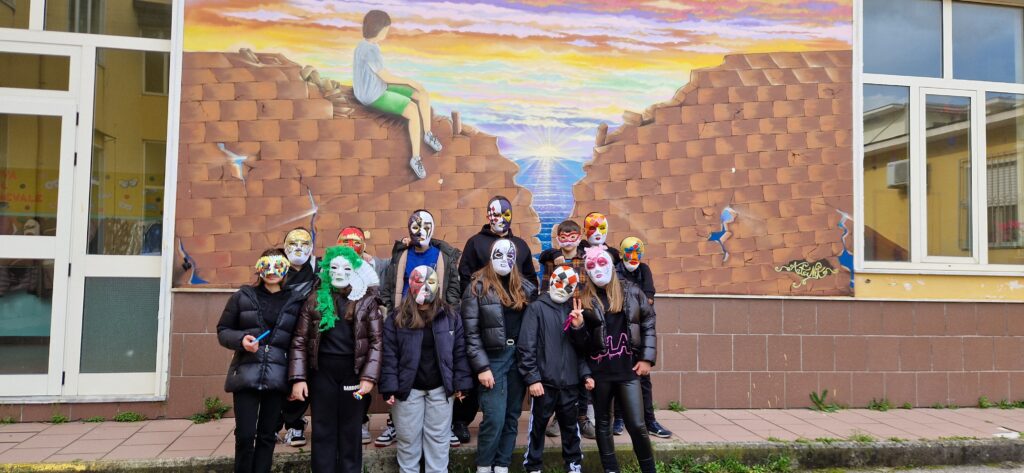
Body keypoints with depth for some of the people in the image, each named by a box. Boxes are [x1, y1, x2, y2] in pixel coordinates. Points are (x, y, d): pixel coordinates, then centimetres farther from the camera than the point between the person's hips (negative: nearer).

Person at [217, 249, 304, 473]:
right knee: (245, 435, -1)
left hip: (277, 378, 1)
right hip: (246, 375, 0)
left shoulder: (295, 301, 5)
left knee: (268, 435, 7)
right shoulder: (243, 296, 5)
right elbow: (223, 331, 8)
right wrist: (241, 339, -13)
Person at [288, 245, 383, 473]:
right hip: (322, 373, 1)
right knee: (323, 432, 8)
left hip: (353, 373, -1)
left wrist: (369, 376, -13)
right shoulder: (315, 300, 2)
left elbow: (377, 341, -4)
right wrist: (298, 378, -7)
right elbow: (300, 341, 1)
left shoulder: (367, 301, -1)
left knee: (351, 432, 9)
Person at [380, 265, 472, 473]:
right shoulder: (397, 318, -4)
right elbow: (389, 355, -6)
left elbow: (460, 352, 2)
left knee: (438, 437, 11)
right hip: (408, 388, -1)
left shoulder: (451, 316, 0)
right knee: (408, 438, 11)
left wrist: (460, 383, -2)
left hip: (440, 388, 1)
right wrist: (390, 388, -11)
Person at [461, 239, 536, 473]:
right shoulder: (478, 288, -3)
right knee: (494, 418, -8)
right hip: (493, 358, -4)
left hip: (519, 357, 4)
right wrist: (481, 367, -12)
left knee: (512, 416, 8)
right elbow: (471, 332, -7)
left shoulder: (526, 288, 10)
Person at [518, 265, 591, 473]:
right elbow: (527, 346, -9)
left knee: (570, 425, 15)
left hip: (569, 381, 4)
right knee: (538, 425, 8)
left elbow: (581, 347, 11)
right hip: (544, 381, -4)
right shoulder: (536, 308, -4)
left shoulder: (573, 310, 10)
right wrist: (532, 378, -14)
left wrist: (585, 373, -5)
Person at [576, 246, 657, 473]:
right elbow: (583, 342, 4)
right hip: (599, 371, 1)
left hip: (628, 369, 0)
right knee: (603, 422, 11)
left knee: (637, 425, -1)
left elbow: (648, 324, 6)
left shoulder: (631, 291, 2)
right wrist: (579, 327, -18)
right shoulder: (584, 298, 0)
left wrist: (647, 358, 0)